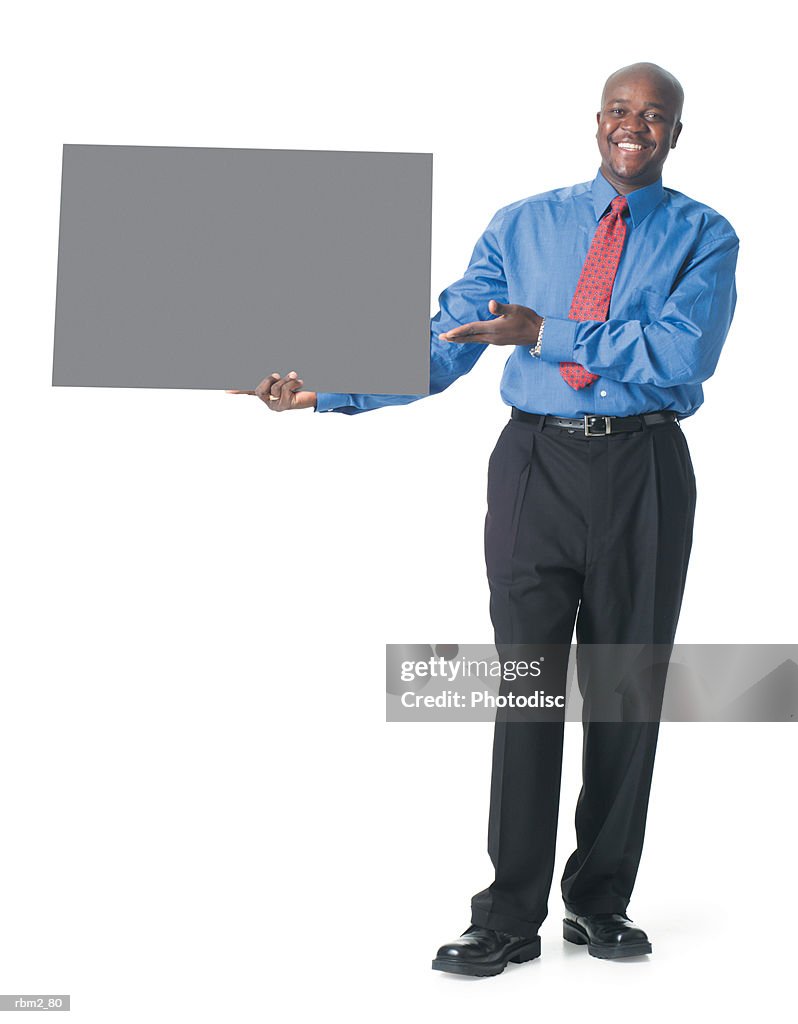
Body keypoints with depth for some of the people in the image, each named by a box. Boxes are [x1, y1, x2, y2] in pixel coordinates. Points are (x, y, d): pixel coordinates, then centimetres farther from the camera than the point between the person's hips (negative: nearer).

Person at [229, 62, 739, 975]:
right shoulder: (521, 226, 11)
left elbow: (683, 350, -14)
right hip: (537, 463, 1)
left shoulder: (702, 237, 5)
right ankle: (509, 919, 4)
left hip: (643, 469, 0)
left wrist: (544, 332, -18)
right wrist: (328, 388, -8)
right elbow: (442, 348, 5)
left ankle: (600, 902, 21)